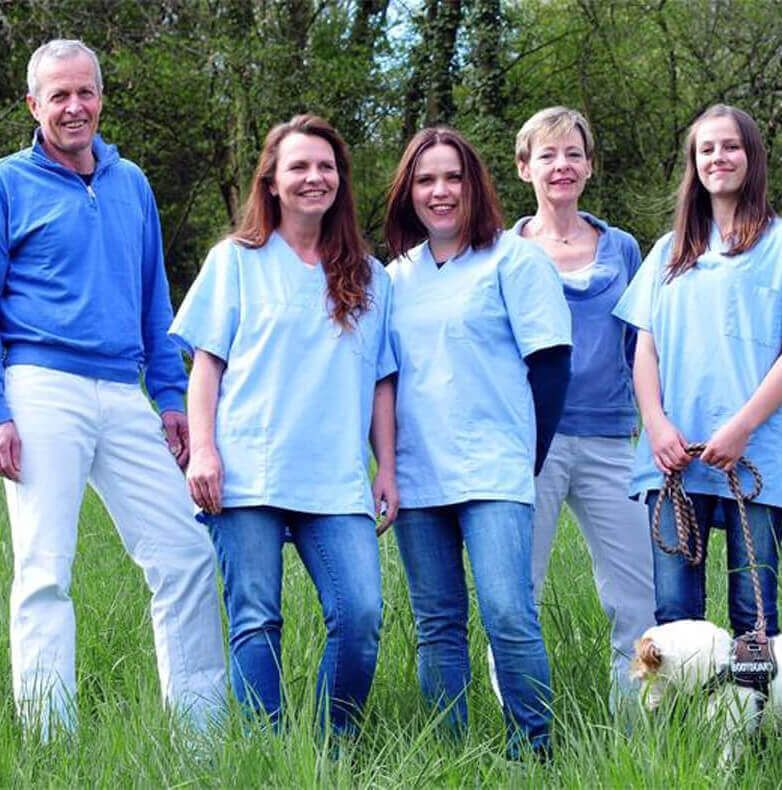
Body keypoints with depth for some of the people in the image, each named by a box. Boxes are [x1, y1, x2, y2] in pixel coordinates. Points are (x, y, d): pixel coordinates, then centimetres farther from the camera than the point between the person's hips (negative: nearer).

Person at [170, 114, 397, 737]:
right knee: (256, 621, -4)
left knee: (361, 615, -12)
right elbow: (207, 362, 6)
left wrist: (386, 469, 10)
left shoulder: (368, 277, 18)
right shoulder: (238, 260, 11)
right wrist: (202, 449, -5)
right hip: (248, 474, -2)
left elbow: (381, 381, 18)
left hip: (338, 481, 2)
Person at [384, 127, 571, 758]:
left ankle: (533, 750, -6)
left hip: (494, 473, -5)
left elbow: (551, 364, -3)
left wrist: (527, 458, -6)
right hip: (417, 476, 5)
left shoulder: (514, 259, 0)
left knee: (507, 613, -15)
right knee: (437, 624, 7)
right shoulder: (396, 275, 14)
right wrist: (389, 462, 11)